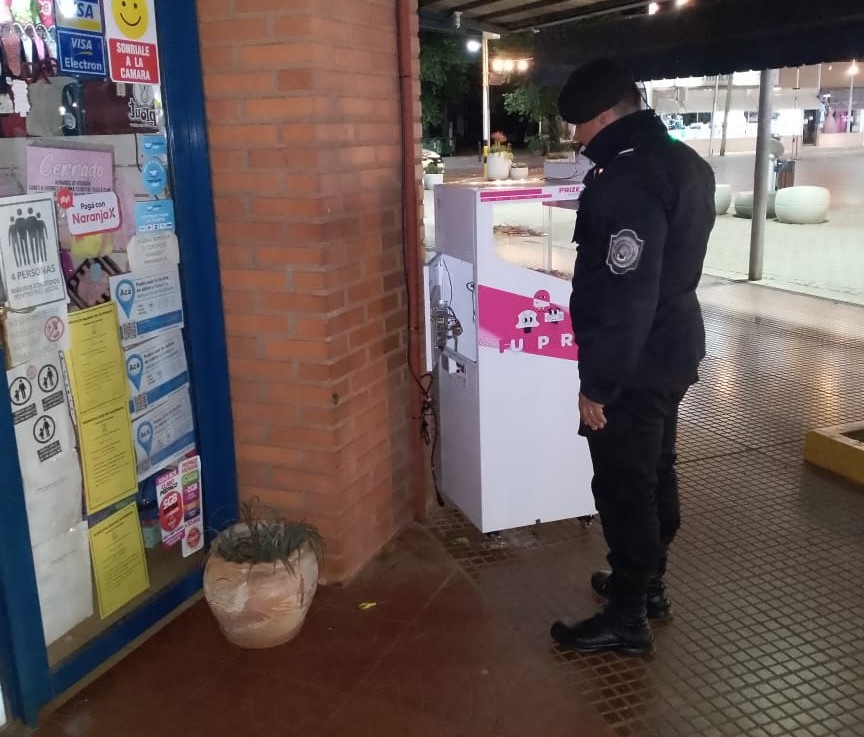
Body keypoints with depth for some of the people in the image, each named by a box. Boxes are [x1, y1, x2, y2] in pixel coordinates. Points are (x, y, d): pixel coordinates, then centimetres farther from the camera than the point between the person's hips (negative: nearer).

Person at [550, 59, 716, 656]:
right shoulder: (685, 161, 8)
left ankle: (627, 619, 16)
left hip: (636, 363, -10)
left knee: (623, 488, 2)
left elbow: (626, 298, -27)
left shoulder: (628, 181, -25)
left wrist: (597, 384, -21)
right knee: (655, 473, 20)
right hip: (674, 348, 10)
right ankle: (648, 583, 37)